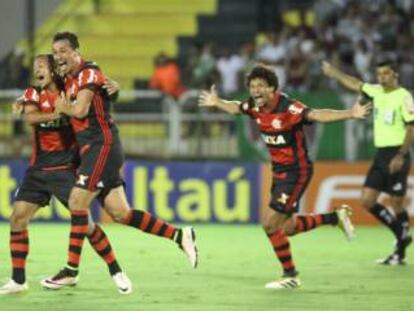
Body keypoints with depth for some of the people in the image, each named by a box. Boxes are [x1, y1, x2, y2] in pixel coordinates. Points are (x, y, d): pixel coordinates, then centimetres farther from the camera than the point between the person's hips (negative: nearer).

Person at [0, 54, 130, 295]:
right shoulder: (34, 94, 3)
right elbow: (30, 117, -16)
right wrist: (59, 113, -29)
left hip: (66, 168, -3)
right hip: (39, 169, 3)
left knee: (84, 220, -7)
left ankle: (116, 272, 6)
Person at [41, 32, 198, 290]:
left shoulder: (88, 73, -10)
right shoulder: (70, 79, 18)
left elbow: (80, 110, -21)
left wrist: (62, 107, -1)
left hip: (102, 145, -9)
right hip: (92, 149, 9)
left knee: (77, 201, -12)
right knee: (120, 213, 5)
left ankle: (71, 270, -8)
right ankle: (180, 235, 11)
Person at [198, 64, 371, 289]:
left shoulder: (288, 108, -25)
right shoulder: (254, 106, -3)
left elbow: (317, 115, -38)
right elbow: (236, 108, 20)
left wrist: (351, 114, -51)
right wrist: (217, 102, 30)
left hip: (296, 171, -8)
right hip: (279, 171, 8)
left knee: (270, 224, -11)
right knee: (287, 227, 15)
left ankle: (290, 276, 5)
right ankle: (336, 217, 32)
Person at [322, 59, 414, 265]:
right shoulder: (377, 92, 10)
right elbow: (356, 85, 28)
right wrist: (335, 73, 34)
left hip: (396, 155, -7)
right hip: (380, 154, 7)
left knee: (396, 203, -4)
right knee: (367, 200, 2)